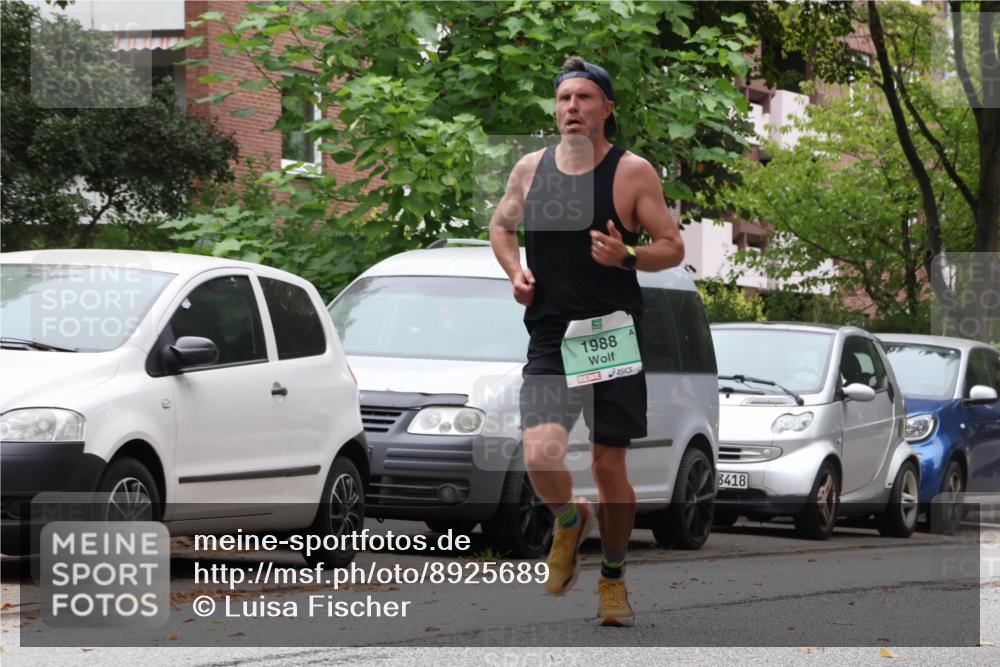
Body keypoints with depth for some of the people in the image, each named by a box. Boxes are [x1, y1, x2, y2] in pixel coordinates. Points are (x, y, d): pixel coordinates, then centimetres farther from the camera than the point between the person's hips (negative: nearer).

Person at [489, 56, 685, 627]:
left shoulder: (633, 172, -4)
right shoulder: (530, 169, 5)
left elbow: (673, 247, -1)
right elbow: (502, 226, 22)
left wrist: (628, 256, -21)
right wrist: (515, 270, 3)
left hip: (614, 336, -1)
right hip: (550, 338, 1)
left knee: (610, 466, 5)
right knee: (541, 457, -18)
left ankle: (614, 579, 27)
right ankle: (570, 521, 17)